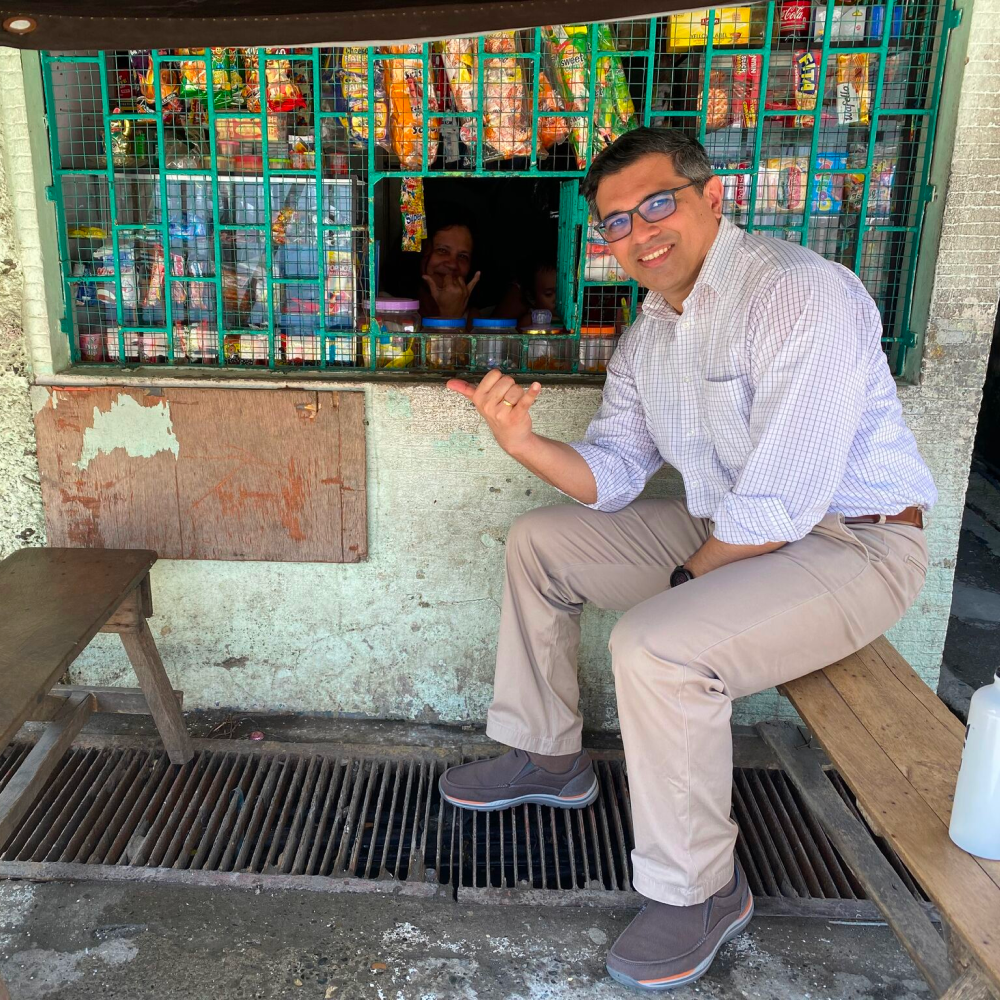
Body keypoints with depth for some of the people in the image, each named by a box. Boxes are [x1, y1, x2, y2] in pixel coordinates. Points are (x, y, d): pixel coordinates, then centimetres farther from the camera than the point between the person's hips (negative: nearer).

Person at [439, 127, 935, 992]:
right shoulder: (650, 331, 5)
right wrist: (523, 442, -15)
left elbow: (779, 506, -27)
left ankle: (700, 892, -6)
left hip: (853, 545, -9)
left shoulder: (803, 295, -23)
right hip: (724, 529, 9)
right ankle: (547, 757, 22)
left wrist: (684, 581, -13)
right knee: (539, 540, 8)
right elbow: (611, 477, 3)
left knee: (656, 646, -31)